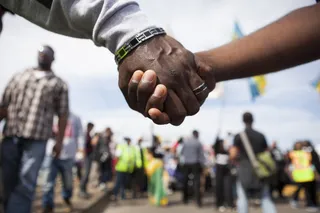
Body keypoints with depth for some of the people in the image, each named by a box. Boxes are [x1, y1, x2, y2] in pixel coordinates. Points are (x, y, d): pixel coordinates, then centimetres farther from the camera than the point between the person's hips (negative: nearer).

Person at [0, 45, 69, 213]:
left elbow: (62, 115, 6)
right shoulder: (19, 77, 20)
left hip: (37, 139, -2)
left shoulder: (59, 84, 13)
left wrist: (59, 141, -3)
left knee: (26, 184, -9)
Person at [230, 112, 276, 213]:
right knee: (266, 199, 9)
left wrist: (231, 150, 11)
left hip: (244, 170, -2)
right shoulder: (261, 136, 3)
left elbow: (233, 156, -9)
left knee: (242, 198, 9)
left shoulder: (238, 136, -5)